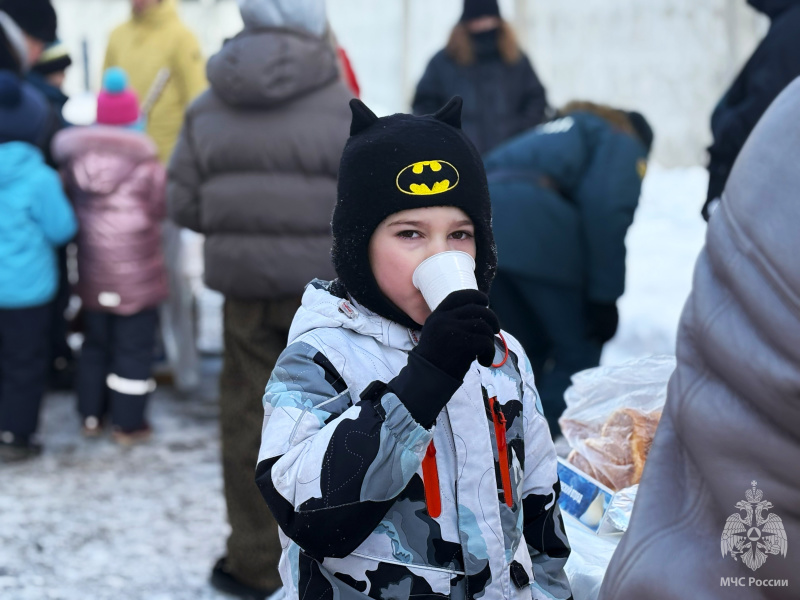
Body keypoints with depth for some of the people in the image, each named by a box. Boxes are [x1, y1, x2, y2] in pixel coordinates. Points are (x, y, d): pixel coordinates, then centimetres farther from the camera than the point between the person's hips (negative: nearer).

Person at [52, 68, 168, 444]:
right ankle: (128, 423, 8)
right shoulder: (145, 163, -15)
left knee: (95, 343, 20)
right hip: (137, 272, -5)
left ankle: (91, 416, 27)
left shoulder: (74, 158, -2)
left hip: (92, 272, 5)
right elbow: (160, 207, -8)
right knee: (134, 347, 4)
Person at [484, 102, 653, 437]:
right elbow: (605, 212, -4)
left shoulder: (555, 134, 38)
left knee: (524, 345, 19)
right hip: (536, 230, -7)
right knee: (577, 350, 5)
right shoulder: (624, 144, 17)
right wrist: (605, 296, -6)